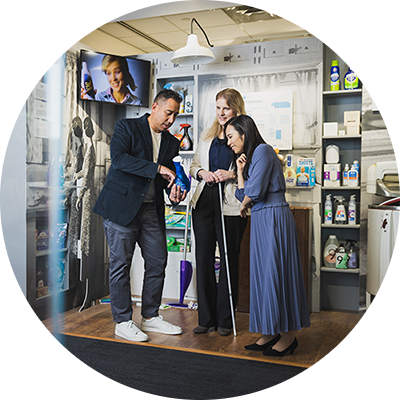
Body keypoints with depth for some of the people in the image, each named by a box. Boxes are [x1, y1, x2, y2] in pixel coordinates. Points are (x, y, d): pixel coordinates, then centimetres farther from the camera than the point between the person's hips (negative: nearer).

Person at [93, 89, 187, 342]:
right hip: (122, 205, -6)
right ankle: (123, 321, 12)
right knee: (121, 263, 0)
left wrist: (175, 193, -9)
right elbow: (119, 159, -19)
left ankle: (150, 316, 23)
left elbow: (169, 177, 14)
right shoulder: (127, 127, -3)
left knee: (158, 262, 7)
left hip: (151, 209, 6)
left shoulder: (172, 143, 14)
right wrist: (157, 168, -24)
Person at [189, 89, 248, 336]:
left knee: (229, 260, 3)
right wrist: (202, 172, 0)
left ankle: (225, 319, 17)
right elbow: (194, 165, 21)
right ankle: (207, 318, 18)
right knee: (204, 258, 6)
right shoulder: (207, 136, 17)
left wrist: (231, 174, -17)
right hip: (205, 202, 5)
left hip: (231, 205, -5)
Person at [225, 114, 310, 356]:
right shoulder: (250, 156, 19)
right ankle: (272, 332, 20)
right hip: (261, 221, 10)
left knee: (275, 273, -4)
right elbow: (243, 195, 14)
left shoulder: (262, 150, -10)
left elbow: (254, 192, -17)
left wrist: (244, 207, 2)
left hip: (274, 218, -10)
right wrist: (240, 170, 6)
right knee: (264, 275, 10)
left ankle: (288, 336, 8)